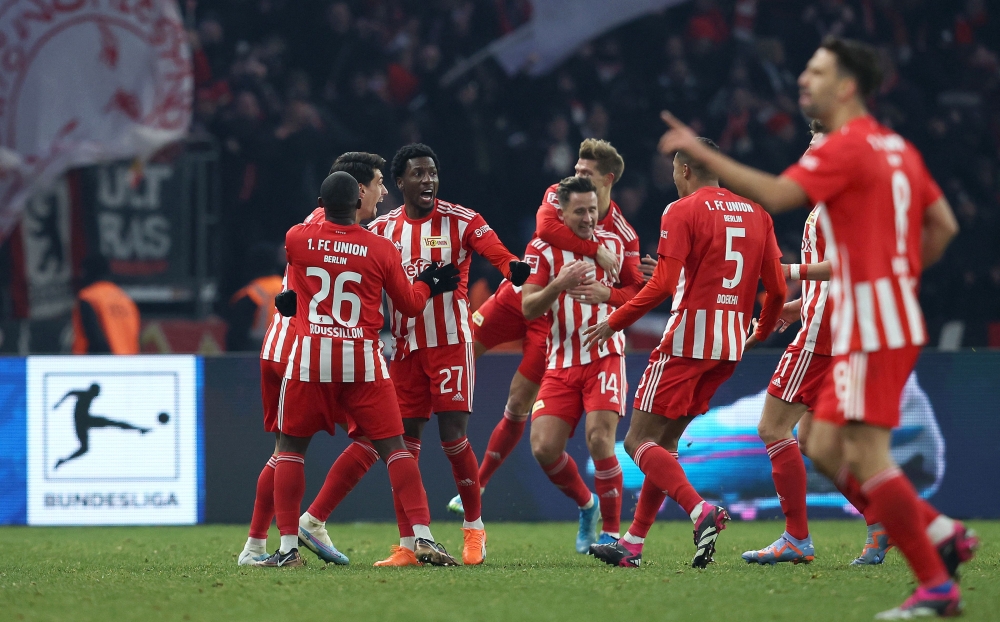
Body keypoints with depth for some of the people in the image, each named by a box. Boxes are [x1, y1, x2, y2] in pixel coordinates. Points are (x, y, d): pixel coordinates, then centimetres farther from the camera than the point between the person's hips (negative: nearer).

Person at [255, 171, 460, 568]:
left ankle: (288, 547, 4)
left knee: (291, 447, 11)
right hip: (363, 358, 0)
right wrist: (427, 284, 32)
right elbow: (409, 305, 11)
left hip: (309, 356, 0)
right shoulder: (381, 249, -1)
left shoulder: (296, 239, 1)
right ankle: (423, 537, -7)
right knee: (392, 446, 3)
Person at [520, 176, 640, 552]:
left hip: (604, 356, -1)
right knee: (543, 447, -9)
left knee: (599, 437, -19)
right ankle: (587, 505, 19)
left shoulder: (613, 244, 5)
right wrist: (559, 285, -25)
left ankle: (611, 532, -9)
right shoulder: (542, 250, -1)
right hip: (561, 363, 1)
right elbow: (528, 309, -9)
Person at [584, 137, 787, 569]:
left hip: (687, 338, -7)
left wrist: (614, 323, -6)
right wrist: (764, 330, 28)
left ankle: (700, 510, -25)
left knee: (639, 441, -2)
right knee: (665, 441, 16)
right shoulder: (756, 214, 11)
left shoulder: (683, 212, -7)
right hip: (731, 346, 7)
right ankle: (632, 544, 15)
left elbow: (663, 285, -15)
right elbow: (776, 288, 9)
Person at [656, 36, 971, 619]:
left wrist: (702, 154, -21)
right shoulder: (897, 148, 16)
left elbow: (777, 195, -24)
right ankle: (943, 534, 10)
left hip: (872, 325, -10)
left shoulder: (847, 148, -12)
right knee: (826, 448, 12)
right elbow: (943, 225, 19)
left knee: (866, 457, -11)